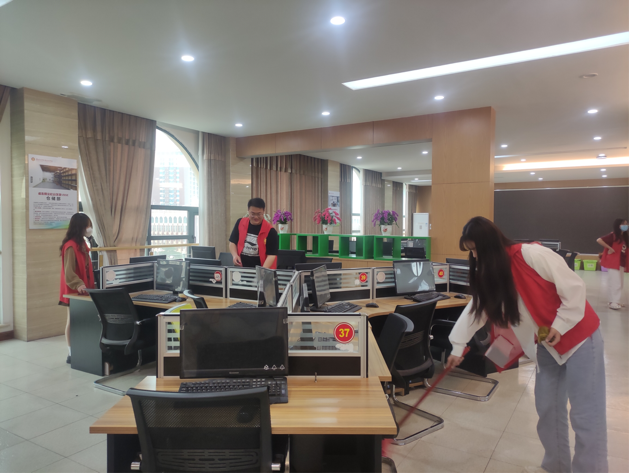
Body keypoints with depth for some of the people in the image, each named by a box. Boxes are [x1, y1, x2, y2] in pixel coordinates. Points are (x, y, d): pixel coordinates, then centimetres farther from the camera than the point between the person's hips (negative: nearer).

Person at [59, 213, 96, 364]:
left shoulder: (82, 244, 11)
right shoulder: (70, 246, -17)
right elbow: (68, 271, -23)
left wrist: (91, 285, 18)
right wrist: (78, 285, -36)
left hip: (84, 289, 8)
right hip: (73, 291, -8)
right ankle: (71, 354, 9)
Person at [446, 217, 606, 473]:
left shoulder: (532, 255, -24)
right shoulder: (490, 274, 1)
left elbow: (574, 287, -21)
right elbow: (475, 308, 3)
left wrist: (560, 326, -19)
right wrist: (458, 347, 4)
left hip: (579, 336, -7)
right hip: (547, 345, 7)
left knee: (585, 414, -2)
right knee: (547, 407, 12)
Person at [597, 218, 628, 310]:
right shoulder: (613, 235, -12)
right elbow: (599, 240, -24)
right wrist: (610, 248, -21)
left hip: (621, 264, 8)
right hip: (613, 264, -8)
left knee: (619, 284, 11)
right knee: (615, 283, -7)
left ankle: (615, 301, 19)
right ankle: (613, 302, -2)